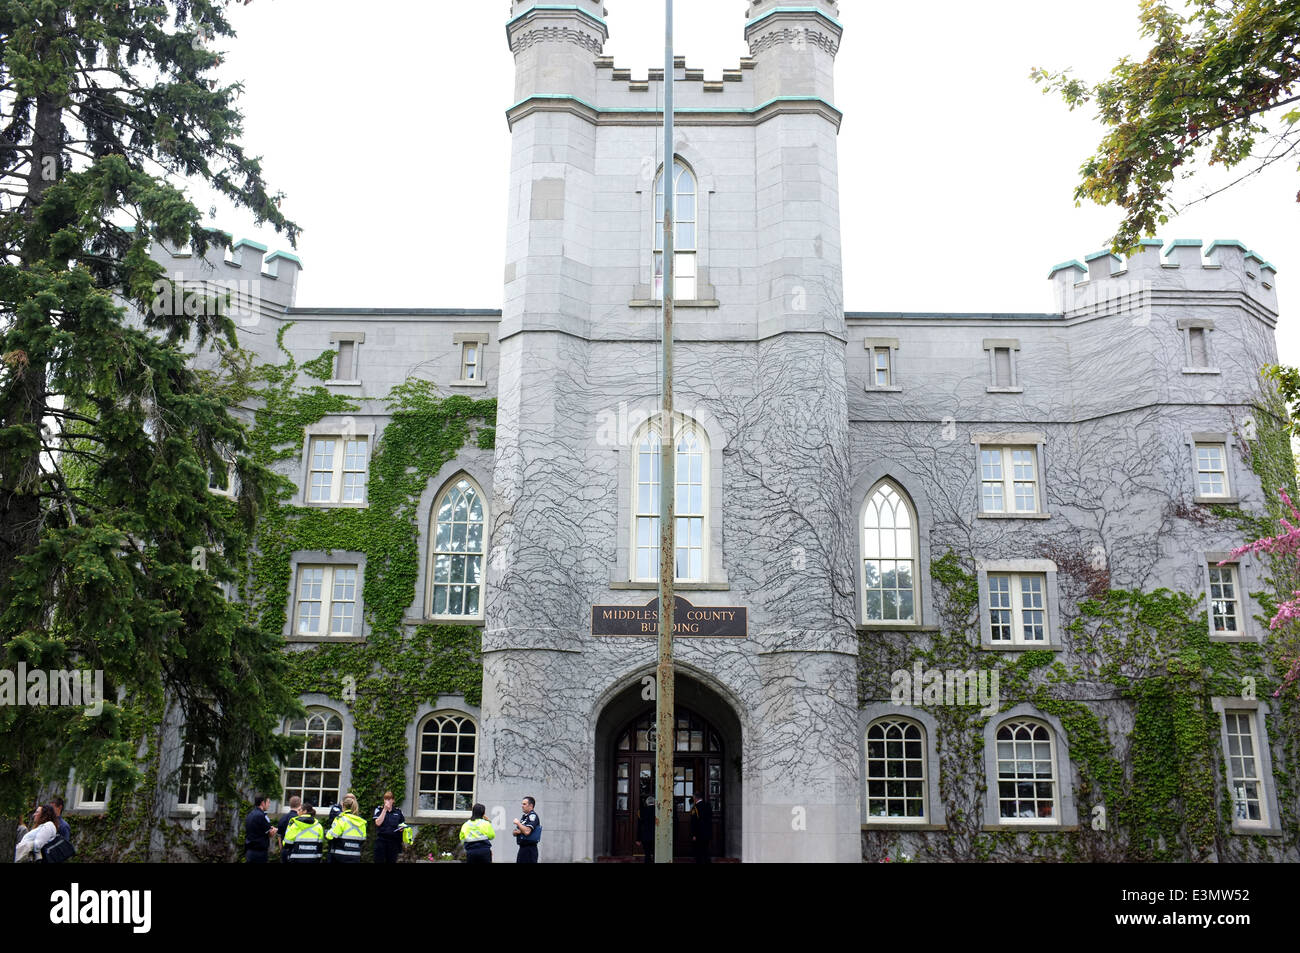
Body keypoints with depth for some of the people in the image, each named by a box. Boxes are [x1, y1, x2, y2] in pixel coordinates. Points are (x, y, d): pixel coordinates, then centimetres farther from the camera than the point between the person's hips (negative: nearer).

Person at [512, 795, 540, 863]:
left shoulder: (532, 816, -12)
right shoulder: (523, 816, 17)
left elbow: (527, 831, -25)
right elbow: (515, 832, 20)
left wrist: (518, 823, -12)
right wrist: (517, 832, -4)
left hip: (530, 849, -10)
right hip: (522, 847, 10)